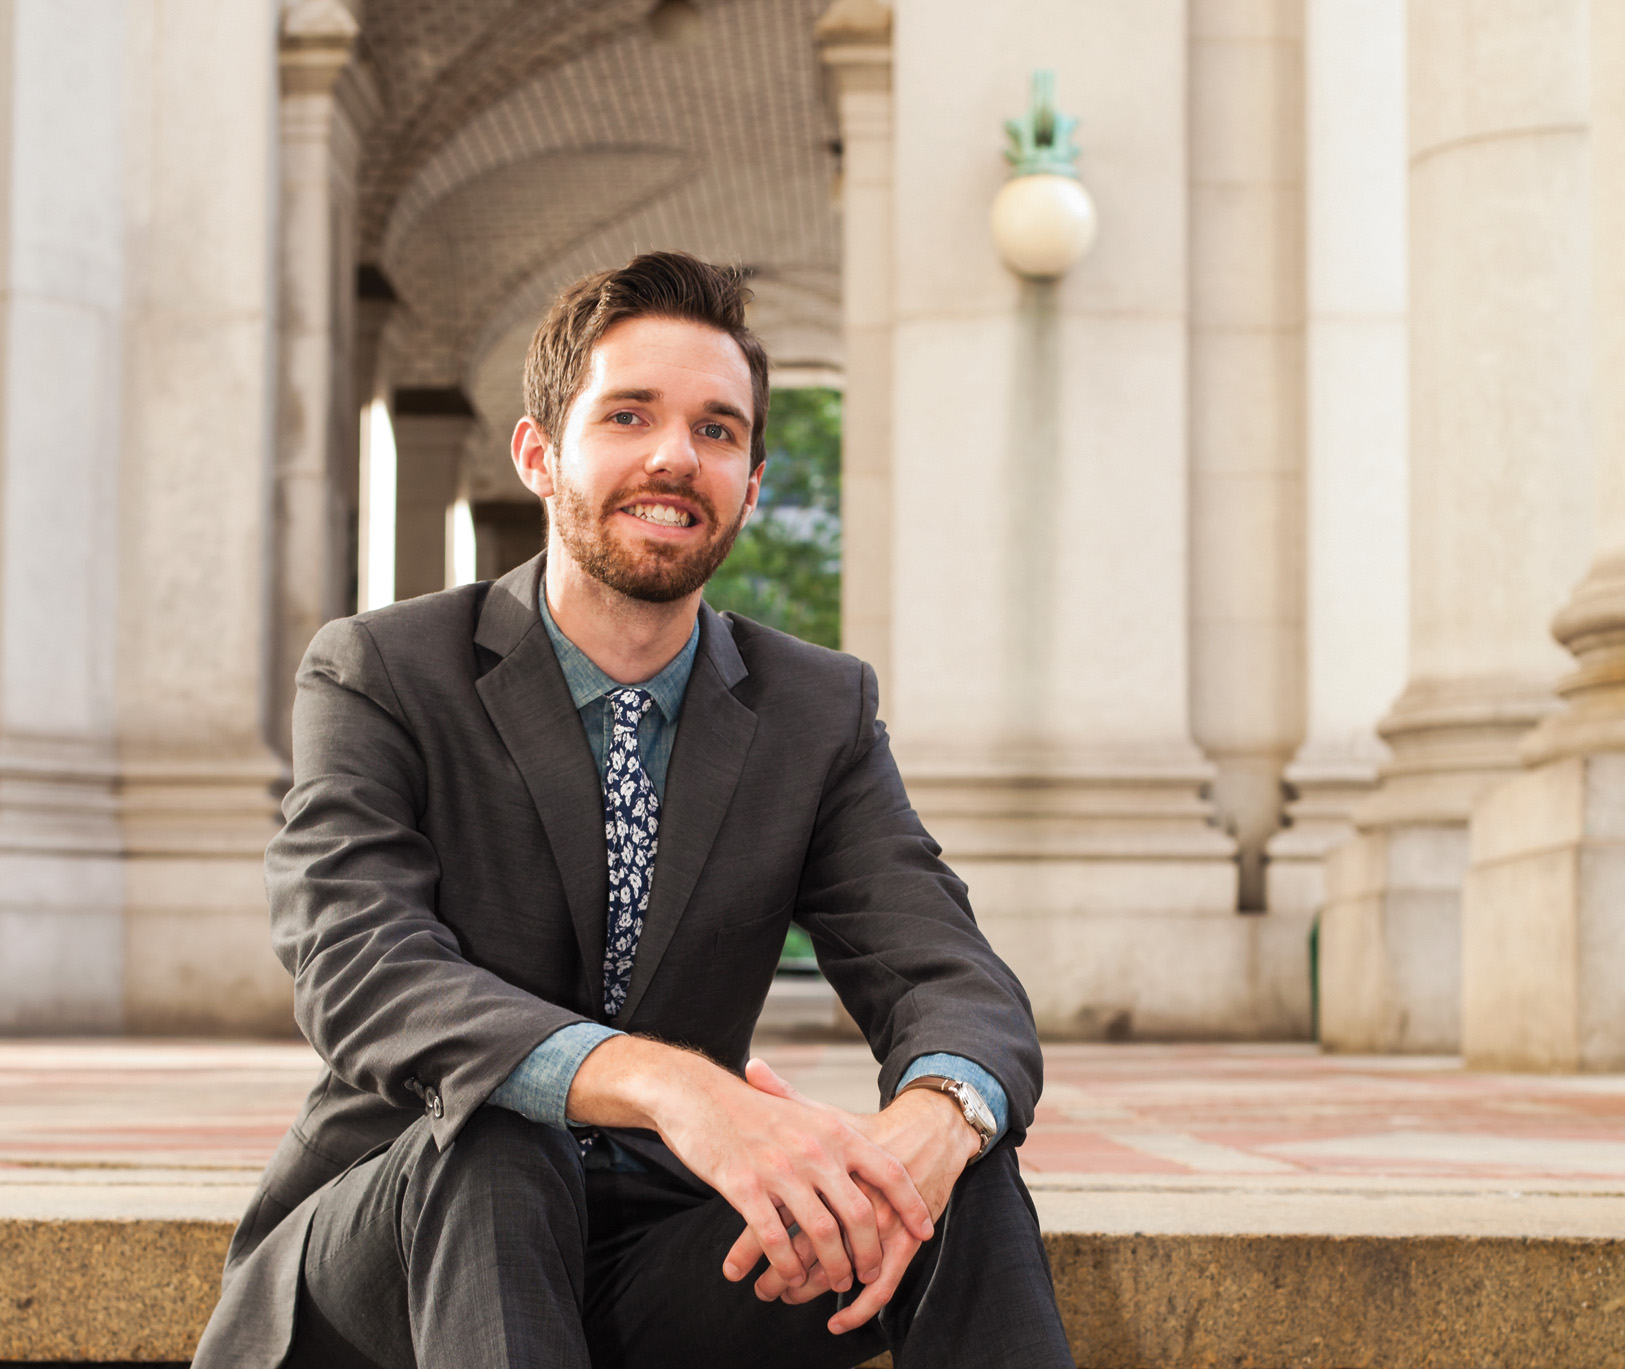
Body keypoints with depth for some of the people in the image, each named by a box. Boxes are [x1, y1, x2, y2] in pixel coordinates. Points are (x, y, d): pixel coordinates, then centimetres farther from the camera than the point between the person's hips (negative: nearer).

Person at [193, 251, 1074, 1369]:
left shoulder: (824, 713, 5)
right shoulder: (378, 677, -7)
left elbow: (950, 978, -7)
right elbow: (358, 969, -24)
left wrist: (933, 1120, -35)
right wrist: (674, 1087, -43)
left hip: (663, 1260, 3)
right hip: (382, 1270, -2)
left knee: (968, 1180, -24)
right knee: (490, 1150, -36)